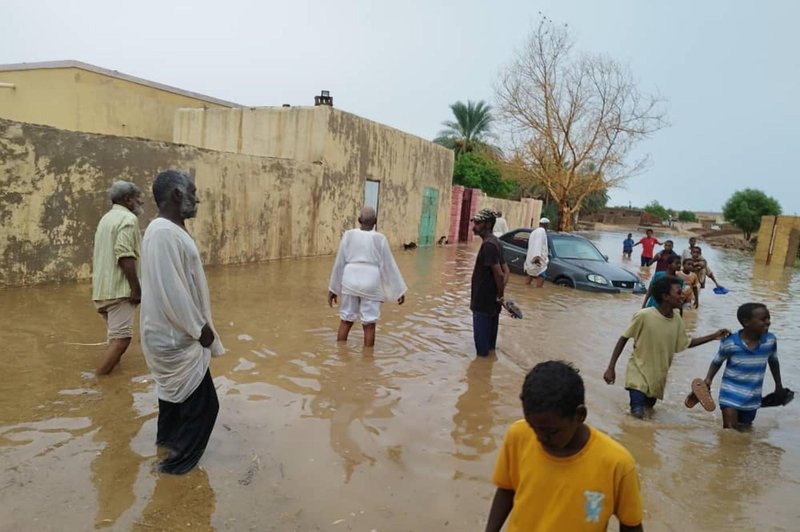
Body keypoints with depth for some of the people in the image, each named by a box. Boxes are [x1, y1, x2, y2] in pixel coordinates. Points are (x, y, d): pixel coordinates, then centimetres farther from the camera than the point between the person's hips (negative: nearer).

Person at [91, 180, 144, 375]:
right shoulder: (128, 218, -10)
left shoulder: (106, 218, 21)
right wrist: (137, 288, -21)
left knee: (115, 337, 19)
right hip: (118, 289, -10)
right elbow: (125, 255, -22)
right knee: (121, 338, -9)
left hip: (102, 289, 10)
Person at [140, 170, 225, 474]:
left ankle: (168, 436, 50)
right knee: (201, 404, 3)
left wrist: (197, 326, 17)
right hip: (178, 337, -11)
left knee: (176, 393, 29)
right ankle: (179, 461, 20)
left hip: (172, 334, 11)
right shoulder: (165, 233, -26)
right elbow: (172, 291, -28)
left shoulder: (169, 230, 7)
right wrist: (200, 328, -18)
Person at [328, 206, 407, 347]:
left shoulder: (349, 235, -3)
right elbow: (389, 266, -3)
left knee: (346, 321, 13)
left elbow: (339, 263, 0)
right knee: (369, 324, 6)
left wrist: (333, 288, 8)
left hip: (350, 282, 2)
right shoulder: (380, 239, -7)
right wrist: (399, 290, 5)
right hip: (371, 284, -2)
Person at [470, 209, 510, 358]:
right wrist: (501, 294, 6)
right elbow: (506, 271, 13)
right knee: (489, 341, 20)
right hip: (491, 301, 10)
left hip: (484, 302, -10)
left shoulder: (488, 245, -21)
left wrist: (500, 295, -13)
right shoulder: (494, 242, 10)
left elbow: (498, 274, -26)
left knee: (482, 338, 3)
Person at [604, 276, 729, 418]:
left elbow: (685, 343, 11)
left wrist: (714, 336, 3)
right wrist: (611, 367, -17)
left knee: (649, 407, 21)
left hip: (658, 377, 6)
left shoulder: (677, 319, -6)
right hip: (639, 373, -6)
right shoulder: (644, 316, -23)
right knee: (637, 415, -15)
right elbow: (623, 339, -14)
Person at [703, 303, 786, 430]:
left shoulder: (770, 340, -9)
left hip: (753, 398, 4)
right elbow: (716, 362, -2)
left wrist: (779, 385, 19)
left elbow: (773, 362, 10)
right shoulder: (730, 343, -19)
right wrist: (708, 379, -17)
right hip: (731, 395, -4)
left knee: (745, 431, 17)